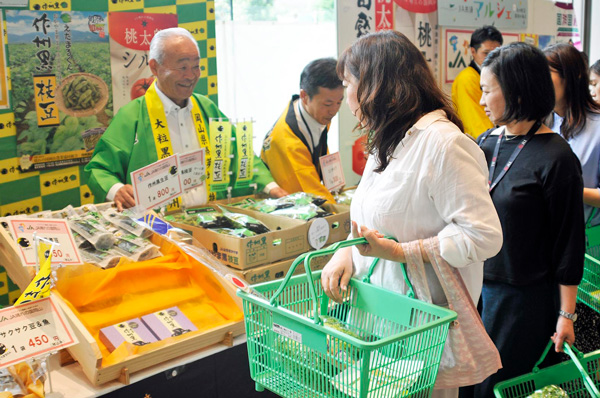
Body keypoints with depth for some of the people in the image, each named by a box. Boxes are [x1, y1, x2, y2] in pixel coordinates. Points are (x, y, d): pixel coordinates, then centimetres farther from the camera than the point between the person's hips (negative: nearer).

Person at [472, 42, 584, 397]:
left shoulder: (556, 159, -15)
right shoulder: (486, 143, 3)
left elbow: (568, 242, -11)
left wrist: (566, 315, -8)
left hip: (524, 299, -6)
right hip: (476, 286, 6)